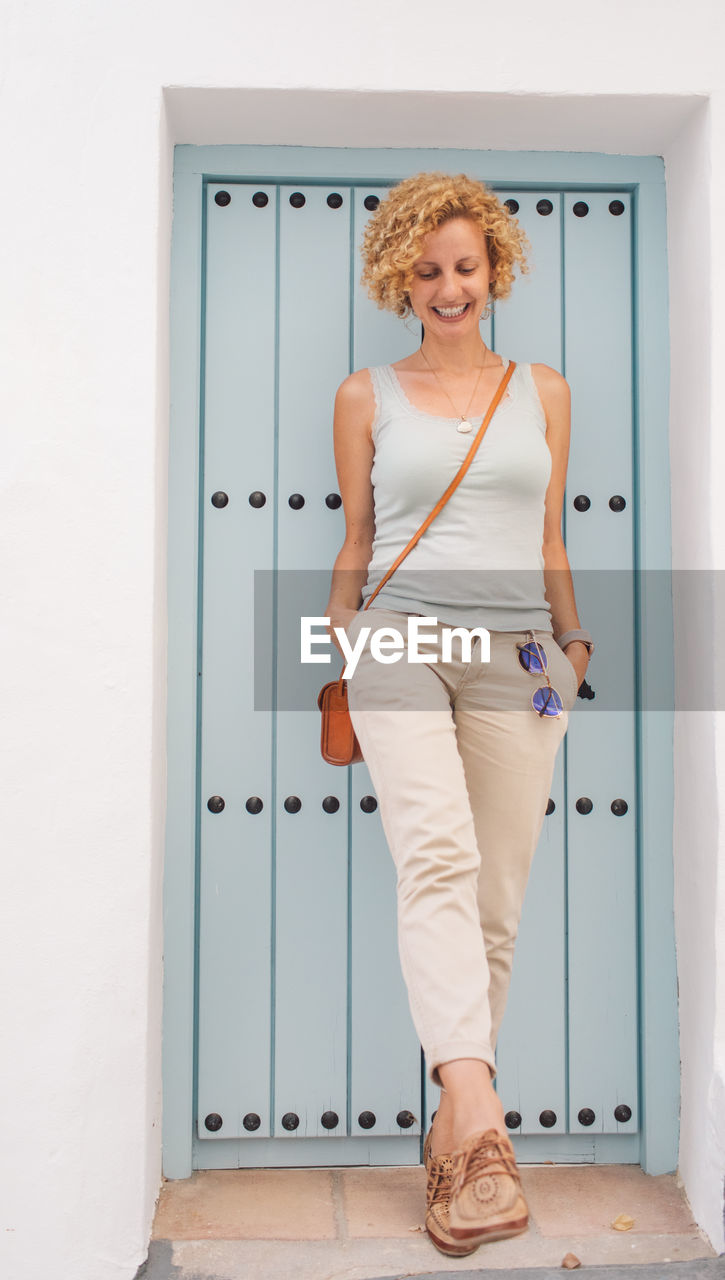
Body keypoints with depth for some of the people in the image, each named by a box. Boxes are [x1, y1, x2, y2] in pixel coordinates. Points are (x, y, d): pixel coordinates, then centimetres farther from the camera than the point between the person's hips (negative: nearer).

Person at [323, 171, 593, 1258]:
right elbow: (356, 541, 14)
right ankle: (479, 1123, -27)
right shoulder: (366, 396, 12)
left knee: (497, 900, 1)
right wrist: (339, 651, 11)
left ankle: (455, 1129, 15)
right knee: (439, 862, -23)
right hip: (402, 641, -1)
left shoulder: (544, 391, 17)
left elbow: (550, 541, 18)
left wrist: (572, 639, 13)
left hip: (515, 656, 2)